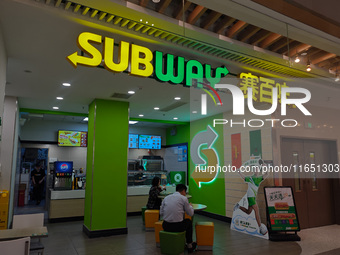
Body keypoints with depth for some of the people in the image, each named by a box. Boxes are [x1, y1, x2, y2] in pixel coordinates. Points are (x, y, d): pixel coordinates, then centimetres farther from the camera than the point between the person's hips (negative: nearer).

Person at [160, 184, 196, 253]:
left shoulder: (166, 198, 10)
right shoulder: (184, 198, -1)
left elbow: (161, 213, 12)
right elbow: (190, 213, 6)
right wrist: (190, 206, 27)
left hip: (165, 226, 4)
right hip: (177, 226, -4)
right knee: (189, 222, 27)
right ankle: (189, 246, 36)